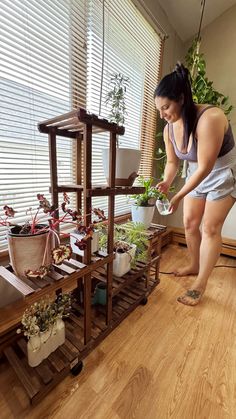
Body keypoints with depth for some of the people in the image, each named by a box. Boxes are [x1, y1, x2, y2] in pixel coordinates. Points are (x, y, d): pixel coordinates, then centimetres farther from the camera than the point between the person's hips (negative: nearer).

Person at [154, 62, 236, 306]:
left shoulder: (209, 118, -30)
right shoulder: (169, 128, -8)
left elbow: (206, 167, -30)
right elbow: (172, 162, 0)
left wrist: (179, 196, -30)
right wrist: (167, 182, -19)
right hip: (196, 173, 7)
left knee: (210, 227, -7)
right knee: (189, 223, 7)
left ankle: (200, 286, 5)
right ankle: (194, 266, 29)